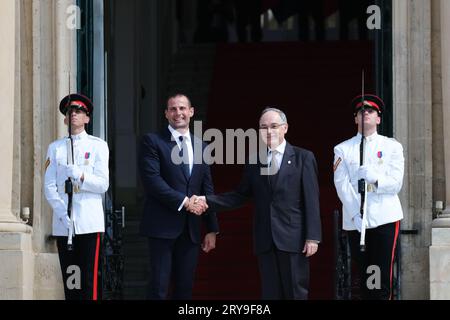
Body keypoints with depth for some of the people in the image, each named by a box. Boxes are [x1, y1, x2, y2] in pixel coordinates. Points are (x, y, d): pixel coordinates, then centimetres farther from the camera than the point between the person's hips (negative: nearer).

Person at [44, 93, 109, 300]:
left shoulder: (98, 146, 7)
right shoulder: (55, 148, 12)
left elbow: (103, 185, -1)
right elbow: (49, 186, 6)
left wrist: (79, 175, -17)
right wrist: (62, 213, -8)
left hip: (89, 223, -2)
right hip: (63, 223, 2)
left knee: (88, 281, -7)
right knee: (70, 281, 3)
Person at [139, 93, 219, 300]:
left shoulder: (201, 147, 14)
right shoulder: (153, 141, -1)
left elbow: (207, 190, 15)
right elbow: (152, 180, -12)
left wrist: (212, 229, 11)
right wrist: (183, 201, -15)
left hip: (191, 228, 5)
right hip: (163, 226, -5)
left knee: (185, 287, 6)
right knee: (159, 287, -8)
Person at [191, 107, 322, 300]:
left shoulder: (303, 158, 1)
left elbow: (311, 201, -3)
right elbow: (240, 196, 11)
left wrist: (313, 237, -10)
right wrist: (208, 201, -2)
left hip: (293, 238, -4)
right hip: (265, 241, 4)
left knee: (296, 294, -1)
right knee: (270, 295, 5)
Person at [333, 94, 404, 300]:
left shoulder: (392, 147, 10)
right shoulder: (343, 150, 9)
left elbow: (396, 183, 2)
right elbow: (342, 186, 0)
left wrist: (374, 178, -18)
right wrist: (356, 215, -12)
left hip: (385, 219, -1)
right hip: (355, 221, 1)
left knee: (383, 281, -7)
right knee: (365, 279, 3)